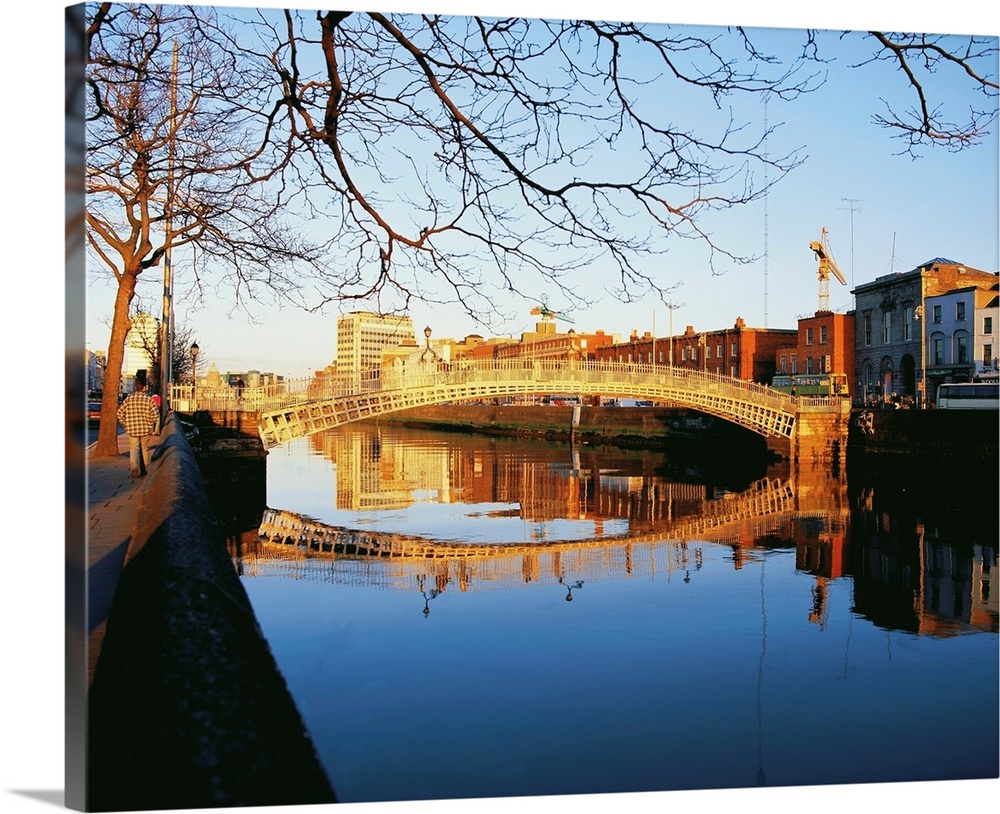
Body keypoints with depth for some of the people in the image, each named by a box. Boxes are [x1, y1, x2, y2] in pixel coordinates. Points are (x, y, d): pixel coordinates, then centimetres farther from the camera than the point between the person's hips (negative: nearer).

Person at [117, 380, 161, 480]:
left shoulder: (128, 400, 0)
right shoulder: (148, 400, -6)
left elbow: (120, 413, 1)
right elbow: (155, 415, -9)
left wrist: (126, 424, 12)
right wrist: (152, 424, 10)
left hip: (132, 430, 1)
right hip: (146, 430, 0)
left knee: (133, 449, 3)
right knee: (145, 449, 14)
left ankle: (134, 467, -20)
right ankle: (145, 469, 23)